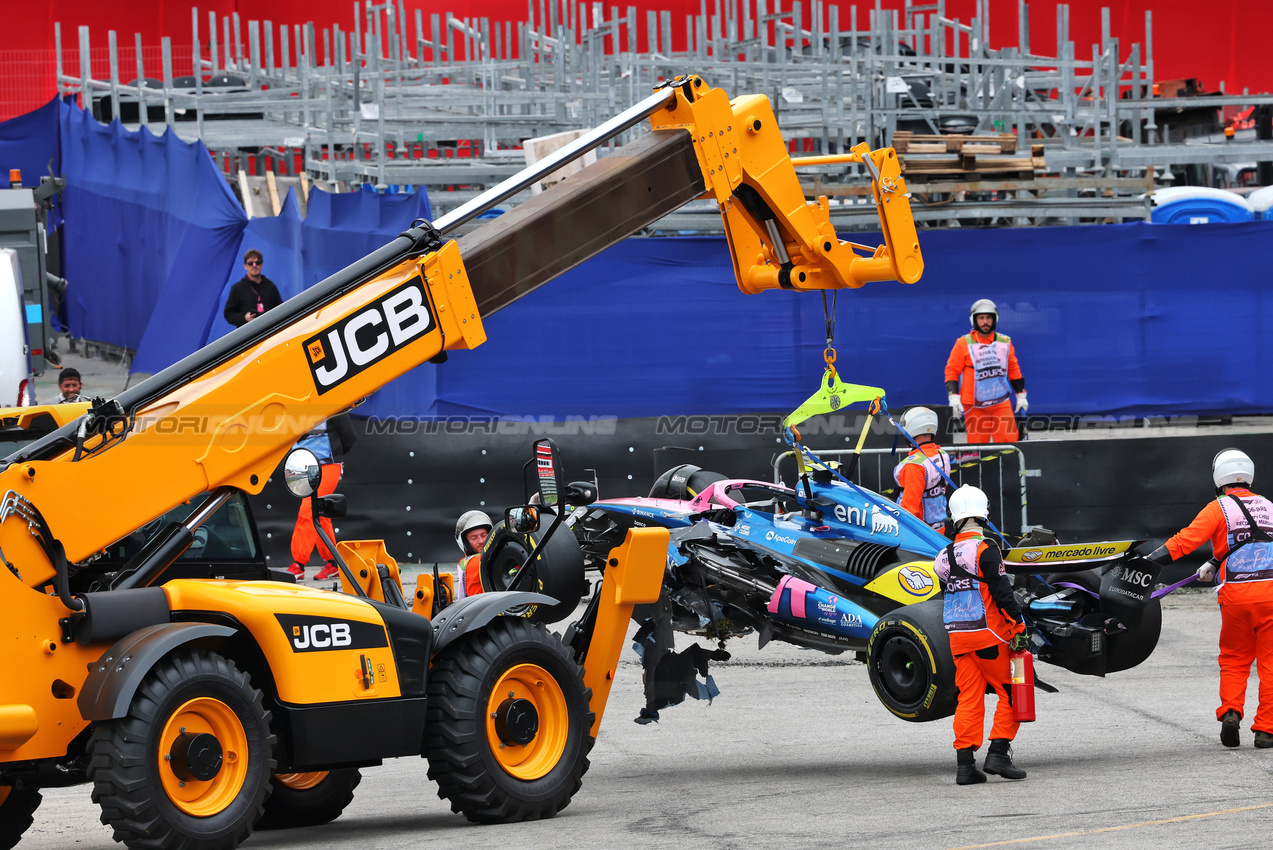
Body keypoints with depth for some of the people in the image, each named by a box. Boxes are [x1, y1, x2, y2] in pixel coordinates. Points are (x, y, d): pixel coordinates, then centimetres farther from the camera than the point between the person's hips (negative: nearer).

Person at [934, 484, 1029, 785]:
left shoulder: (945, 557, 11)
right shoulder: (985, 551, -12)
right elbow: (1002, 593, -15)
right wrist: (1019, 627, -9)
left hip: (957, 636, 6)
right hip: (987, 633, -6)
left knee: (969, 699, 8)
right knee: (1009, 692, 5)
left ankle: (965, 764, 2)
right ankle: (998, 753, -3)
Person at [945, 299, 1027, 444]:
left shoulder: (1005, 343, 9)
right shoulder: (963, 344, -1)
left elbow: (1014, 370, 18)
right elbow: (951, 371, 0)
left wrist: (1021, 395, 18)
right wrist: (953, 397, -10)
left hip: (1001, 403, 3)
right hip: (974, 405, -3)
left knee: (1009, 441, -7)